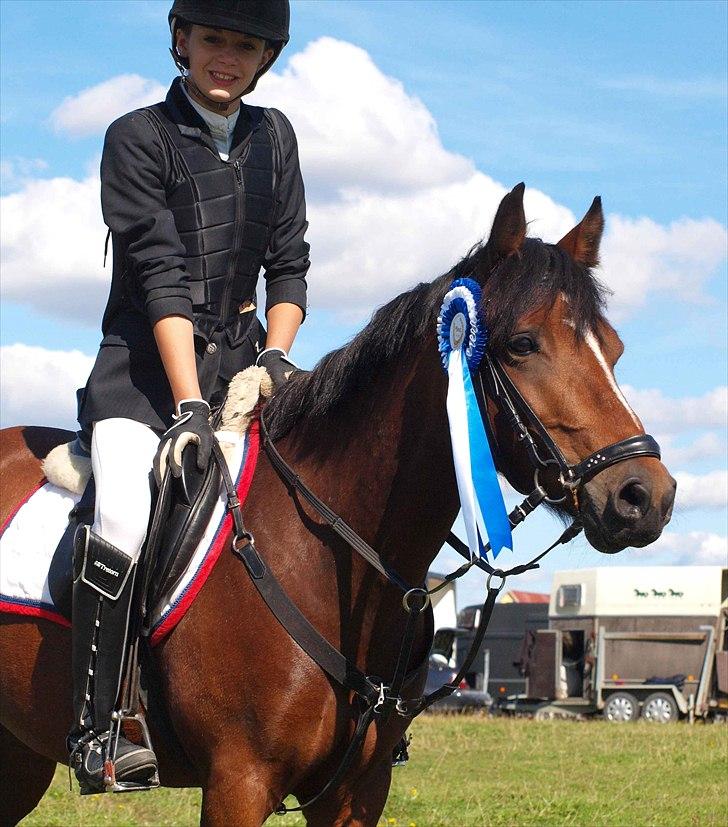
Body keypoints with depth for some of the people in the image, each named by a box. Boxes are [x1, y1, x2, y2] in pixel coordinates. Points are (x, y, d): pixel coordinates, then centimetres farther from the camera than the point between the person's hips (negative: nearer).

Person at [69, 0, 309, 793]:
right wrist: (189, 407, -23)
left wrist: (275, 353, -8)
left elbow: (289, 263, 11)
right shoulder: (138, 139, -6)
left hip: (241, 362, 6)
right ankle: (92, 730, -23)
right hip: (145, 367, -6)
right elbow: (162, 280, -16)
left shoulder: (272, 138, 11)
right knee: (123, 520, -29)